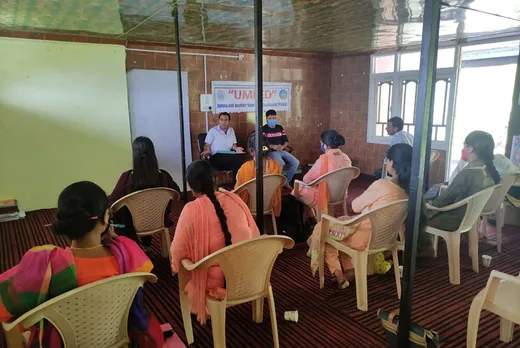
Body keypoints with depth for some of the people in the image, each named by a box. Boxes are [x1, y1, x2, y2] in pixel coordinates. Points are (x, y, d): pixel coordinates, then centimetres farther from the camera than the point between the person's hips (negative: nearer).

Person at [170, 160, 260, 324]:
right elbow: (254, 236, 3)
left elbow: (178, 251, -10)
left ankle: (204, 310, 30)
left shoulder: (191, 209, -15)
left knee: (179, 262, 23)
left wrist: (175, 261, 13)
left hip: (215, 280, -4)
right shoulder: (234, 199, -4)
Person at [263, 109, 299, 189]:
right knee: (281, 163, -35)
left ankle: (287, 182, 2)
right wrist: (272, 146, -21)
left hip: (282, 151, 6)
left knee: (296, 162, -14)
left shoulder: (280, 128, 17)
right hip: (271, 152, -6)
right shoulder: (264, 129, 1)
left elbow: (286, 141, 15)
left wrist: (283, 146, -8)